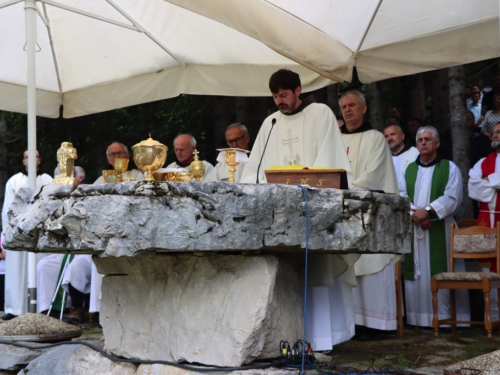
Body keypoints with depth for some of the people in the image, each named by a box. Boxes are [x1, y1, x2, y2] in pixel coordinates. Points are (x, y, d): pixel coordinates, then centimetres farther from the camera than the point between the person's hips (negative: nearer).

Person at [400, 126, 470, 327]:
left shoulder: (449, 168, 6)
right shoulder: (409, 169, 16)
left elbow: (452, 198, -6)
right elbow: (402, 196, 6)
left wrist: (427, 210, -16)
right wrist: (415, 214, -12)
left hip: (440, 229, -3)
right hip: (413, 229, 3)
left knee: (441, 272, -6)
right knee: (416, 273, 2)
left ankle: (444, 316, 0)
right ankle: (417, 318, 7)